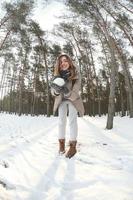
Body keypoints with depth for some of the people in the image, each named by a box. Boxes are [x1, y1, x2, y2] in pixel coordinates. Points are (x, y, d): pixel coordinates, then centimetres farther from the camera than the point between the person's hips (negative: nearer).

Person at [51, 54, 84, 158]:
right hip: (61, 100, 3)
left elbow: (76, 89, -20)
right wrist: (56, 90, -34)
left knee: (72, 121, -7)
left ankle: (73, 146, -4)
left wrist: (67, 92, -39)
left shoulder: (75, 74, -14)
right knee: (61, 121, 2)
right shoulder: (57, 75, -7)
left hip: (73, 99, -2)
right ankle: (61, 143, 12)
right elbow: (53, 91, -11)